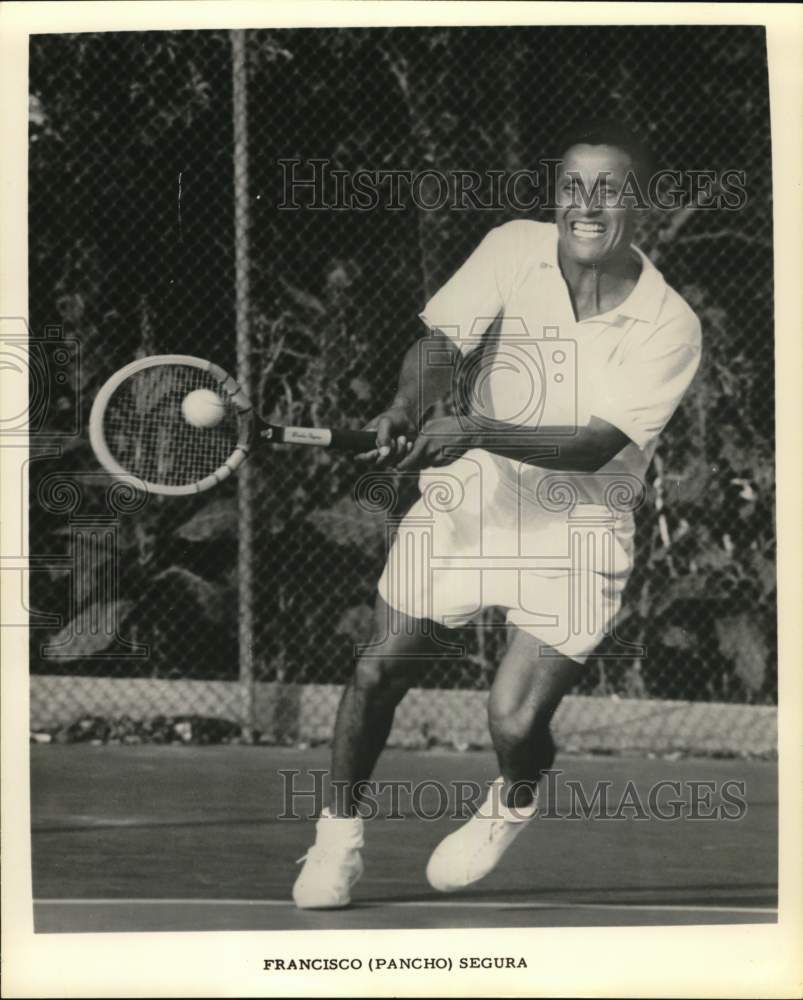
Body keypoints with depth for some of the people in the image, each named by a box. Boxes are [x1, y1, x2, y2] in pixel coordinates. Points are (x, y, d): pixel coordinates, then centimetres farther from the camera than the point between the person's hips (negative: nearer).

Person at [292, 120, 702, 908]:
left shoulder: (669, 327, -16)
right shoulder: (513, 250, -7)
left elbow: (596, 447, -23)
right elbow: (442, 340, -9)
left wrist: (476, 432, -35)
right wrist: (409, 406, -32)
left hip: (577, 527, -3)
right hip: (472, 491, 3)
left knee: (514, 720, -12)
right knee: (383, 665, 1)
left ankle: (514, 801, 26)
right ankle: (338, 836, 25)